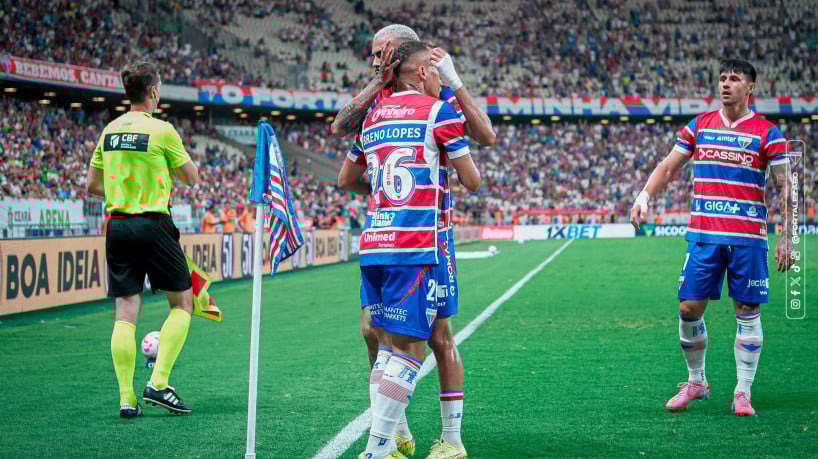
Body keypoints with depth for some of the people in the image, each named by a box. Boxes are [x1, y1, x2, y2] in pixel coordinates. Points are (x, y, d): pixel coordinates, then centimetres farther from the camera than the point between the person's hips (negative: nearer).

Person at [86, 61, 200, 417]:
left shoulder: (110, 130, 8)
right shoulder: (161, 130, -9)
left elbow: (92, 185, 14)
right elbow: (191, 178, 1)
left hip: (116, 225, 5)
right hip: (152, 224, -5)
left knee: (125, 313, 4)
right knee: (182, 303, 8)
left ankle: (127, 398, 0)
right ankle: (158, 383, -3)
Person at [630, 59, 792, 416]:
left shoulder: (766, 132, 0)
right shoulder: (699, 125, 9)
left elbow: (784, 188, 0)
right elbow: (668, 168, 13)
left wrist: (786, 239, -6)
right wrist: (645, 195, -4)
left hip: (748, 238, -3)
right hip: (703, 234, 3)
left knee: (747, 313, 1)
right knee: (689, 308, 0)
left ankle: (743, 393, 10)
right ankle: (696, 383, 18)